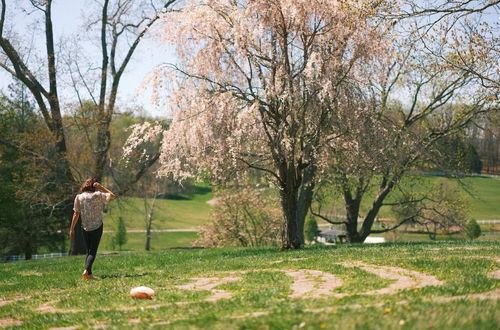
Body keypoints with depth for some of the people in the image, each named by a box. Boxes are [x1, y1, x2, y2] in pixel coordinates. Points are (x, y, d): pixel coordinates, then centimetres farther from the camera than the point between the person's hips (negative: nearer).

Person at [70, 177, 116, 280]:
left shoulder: (79, 197, 0)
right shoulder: (98, 195, -8)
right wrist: (102, 187, 0)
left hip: (85, 228, 3)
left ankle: (89, 274, 9)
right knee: (93, 251, -2)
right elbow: (112, 196, 2)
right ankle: (87, 270, -22)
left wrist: (72, 229, 4)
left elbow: (76, 214, 0)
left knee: (88, 251, 15)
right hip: (97, 226, -3)